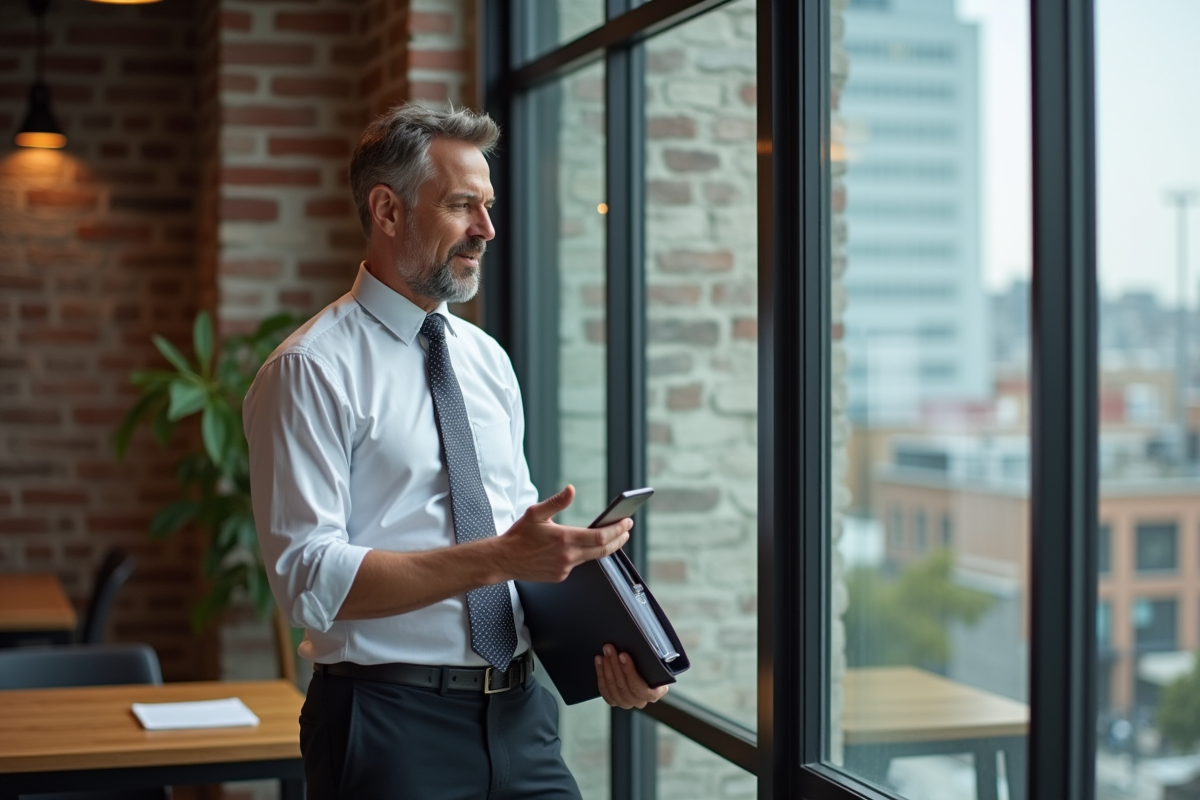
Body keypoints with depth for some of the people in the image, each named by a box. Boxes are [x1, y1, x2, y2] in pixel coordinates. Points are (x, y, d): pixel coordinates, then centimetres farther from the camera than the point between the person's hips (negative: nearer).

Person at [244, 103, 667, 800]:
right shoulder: (312, 370, -10)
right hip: (393, 727, -6)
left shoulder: (488, 359, 12)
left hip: (518, 715, 6)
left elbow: (519, 530, 13)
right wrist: (497, 558, -24)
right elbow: (308, 579, -18)